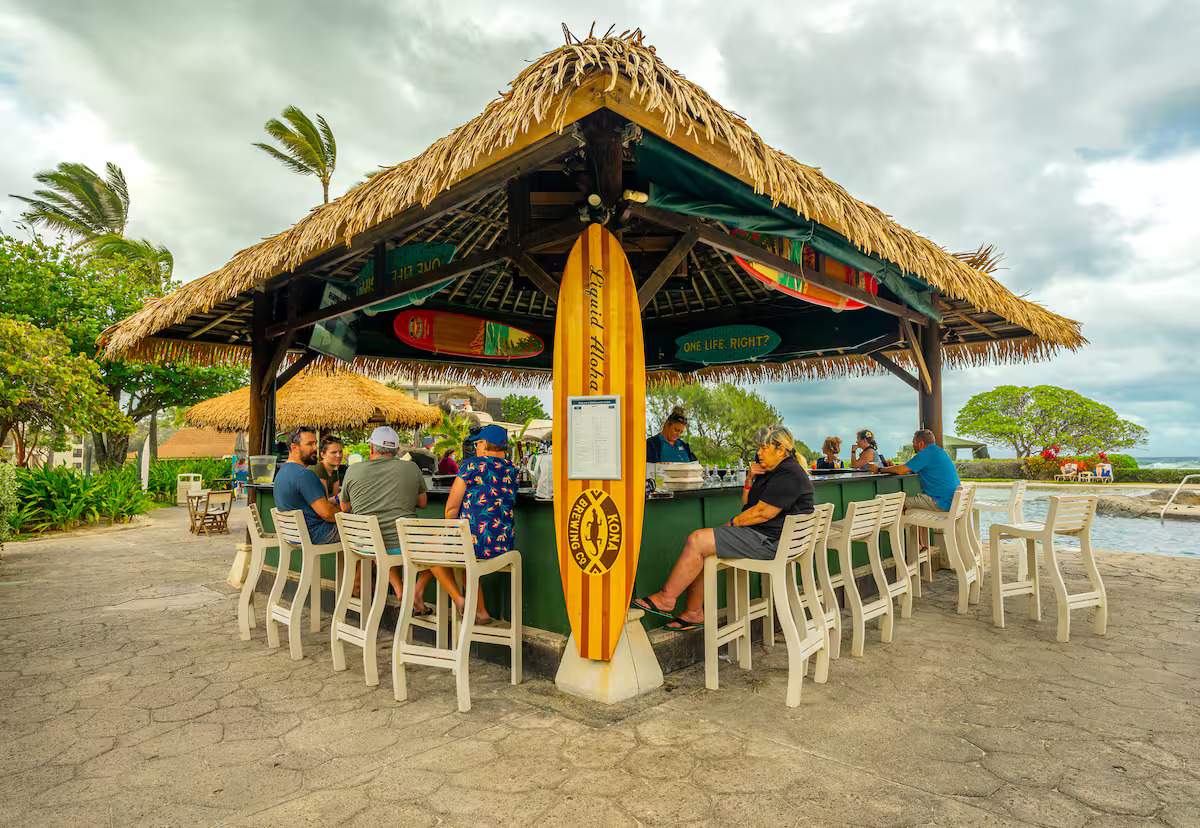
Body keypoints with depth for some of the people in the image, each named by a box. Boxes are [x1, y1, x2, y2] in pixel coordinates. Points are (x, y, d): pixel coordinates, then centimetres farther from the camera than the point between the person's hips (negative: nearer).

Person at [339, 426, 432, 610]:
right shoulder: (411, 468, -1)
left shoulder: (354, 470, 2)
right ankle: (418, 592, 5)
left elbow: (344, 508, 16)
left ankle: (399, 589, 21)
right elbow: (423, 503, 12)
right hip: (402, 545, -3)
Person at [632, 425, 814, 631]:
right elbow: (747, 504, 21)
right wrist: (750, 480, 5)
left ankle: (666, 598, -6)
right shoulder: (770, 471, 18)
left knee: (697, 542, -18)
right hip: (759, 534, 11)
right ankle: (694, 613, 5)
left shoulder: (789, 475, -14)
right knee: (696, 544, 2)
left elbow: (763, 513, -19)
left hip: (770, 540, -11)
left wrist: (733, 523, -7)